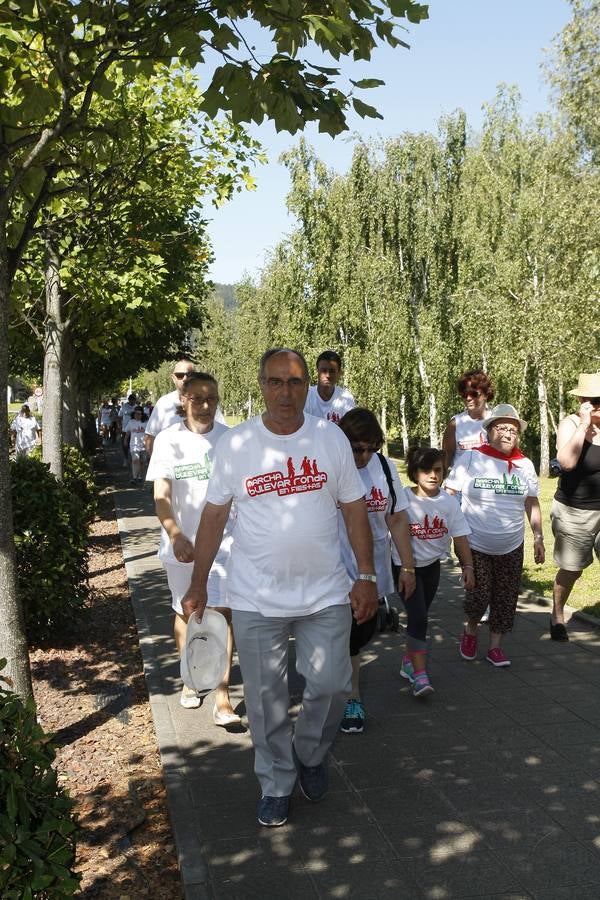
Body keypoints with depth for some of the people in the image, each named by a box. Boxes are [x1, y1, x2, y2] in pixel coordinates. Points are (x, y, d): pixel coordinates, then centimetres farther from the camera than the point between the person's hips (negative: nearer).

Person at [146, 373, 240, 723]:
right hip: (181, 544, 1)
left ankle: (223, 699, -3)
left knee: (222, 613, -8)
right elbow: (161, 496, -10)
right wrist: (176, 535, -25)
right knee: (186, 613, 17)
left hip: (223, 541, -1)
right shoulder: (169, 440, -5)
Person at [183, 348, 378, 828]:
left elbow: (355, 511, 4)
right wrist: (198, 585, 1)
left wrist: (367, 577, 0)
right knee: (266, 698, 10)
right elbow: (214, 516, 1)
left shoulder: (331, 438, -1)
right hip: (256, 599, 0)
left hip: (326, 594, 1)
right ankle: (276, 784, 31)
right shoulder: (235, 444, -4)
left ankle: (311, 754, 35)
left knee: (330, 685, 4)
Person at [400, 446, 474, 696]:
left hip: (432, 565, 5)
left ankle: (409, 662, 32)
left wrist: (468, 566, -13)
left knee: (419, 616, 15)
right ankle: (419, 675, -13)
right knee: (418, 617, -14)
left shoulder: (449, 502, -4)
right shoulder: (404, 498, -16)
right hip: (407, 565, -4)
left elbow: (460, 536, -4)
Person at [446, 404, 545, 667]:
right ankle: (470, 631, 25)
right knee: (479, 596, -6)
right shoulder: (471, 459, -7)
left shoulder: (525, 465, 3)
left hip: (511, 548, 3)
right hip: (475, 545, -3)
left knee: (505, 598, 6)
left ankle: (495, 646, 23)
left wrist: (538, 537, 7)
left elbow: (532, 504, 11)